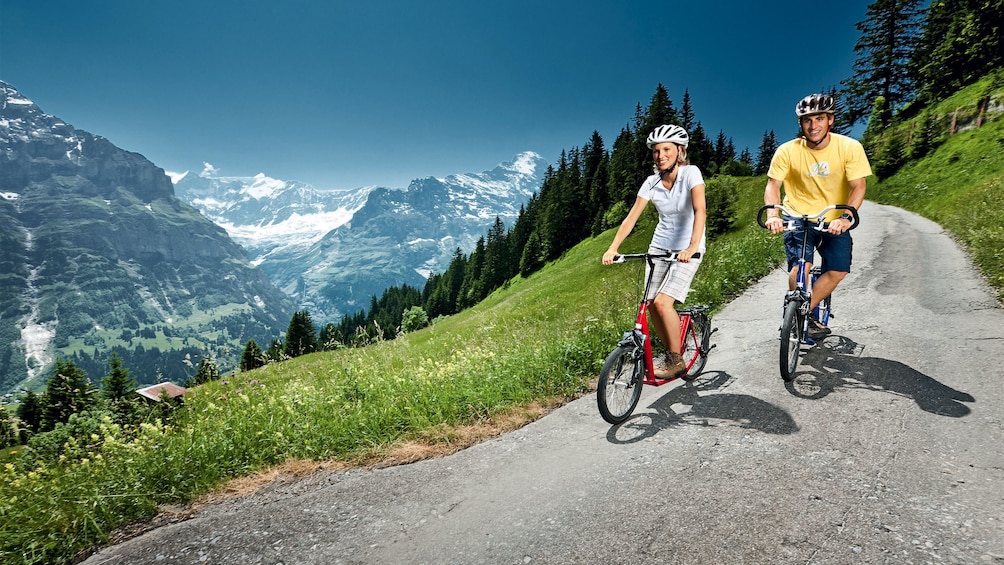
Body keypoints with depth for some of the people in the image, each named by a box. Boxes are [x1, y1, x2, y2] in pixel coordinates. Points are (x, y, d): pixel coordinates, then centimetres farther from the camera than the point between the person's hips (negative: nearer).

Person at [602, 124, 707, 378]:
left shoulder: (691, 173, -14)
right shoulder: (651, 183, -3)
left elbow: (700, 210, -27)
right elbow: (631, 217, -8)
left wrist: (692, 247, -41)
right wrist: (613, 247, -21)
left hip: (687, 250, -5)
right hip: (659, 247, 5)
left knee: (662, 302, -18)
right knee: (652, 304, -1)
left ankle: (677, 359, 2)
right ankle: (670, 353, 21)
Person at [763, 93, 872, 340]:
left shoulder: (850, 147, -10)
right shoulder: (788, 151, -11)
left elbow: (858, 186, -12)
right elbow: (772, 185, -11)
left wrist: (846, 217, -29)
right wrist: (773, 215, -29)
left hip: (835, 222, 2)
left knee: (838, 271, -12)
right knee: (799, 269, -19)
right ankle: (807, 318, 5)